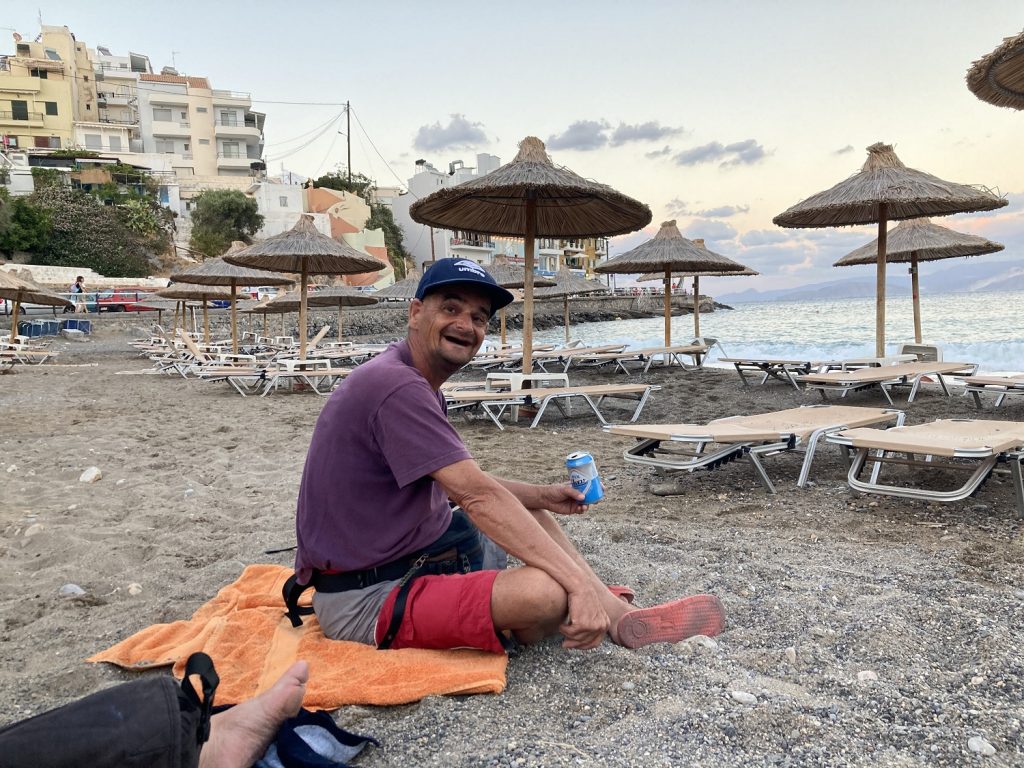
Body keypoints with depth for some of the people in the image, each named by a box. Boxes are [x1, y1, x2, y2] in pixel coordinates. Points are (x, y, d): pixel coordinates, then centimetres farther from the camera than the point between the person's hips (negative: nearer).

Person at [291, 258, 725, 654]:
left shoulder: (419, 386, 11)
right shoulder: (397, 387, -23)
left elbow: (458, 482, 18)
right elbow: (479, 496, -28)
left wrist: (542, 495, 6)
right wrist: (580, 582, -27)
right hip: (363, 600, -11)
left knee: (532, 515, 19)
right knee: (545, 592, -31)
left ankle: (623, 619, 6)